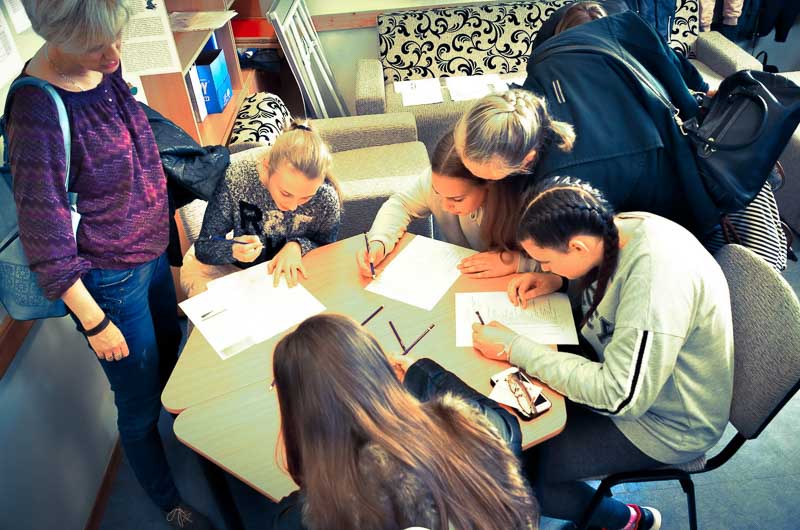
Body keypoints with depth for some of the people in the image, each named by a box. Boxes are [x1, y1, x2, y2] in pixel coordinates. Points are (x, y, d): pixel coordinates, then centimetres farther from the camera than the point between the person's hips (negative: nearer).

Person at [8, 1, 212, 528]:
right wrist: (94, 323, -15)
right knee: (140, 405, 14)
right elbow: (46, 240, -22)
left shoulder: (104, 66, -5)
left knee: (171, 354, 30)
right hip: (109, 281, -7)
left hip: (152, 253, 7)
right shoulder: (38, 112, -28)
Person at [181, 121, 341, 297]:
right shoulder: (235, 180, -26)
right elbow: (203, 248, -16)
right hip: (236, 269, 0)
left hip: (290, 276, 0)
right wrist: (232, 250, -39)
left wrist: (297, 245, -26)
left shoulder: (326, 198, -23)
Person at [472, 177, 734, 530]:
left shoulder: (655, 282, -36)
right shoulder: (620, 227, -11)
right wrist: (556, 280, -7)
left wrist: (515, 349, -29)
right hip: (625, 367, 8)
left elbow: (618, 397, -32)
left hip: (664, 423, -8)